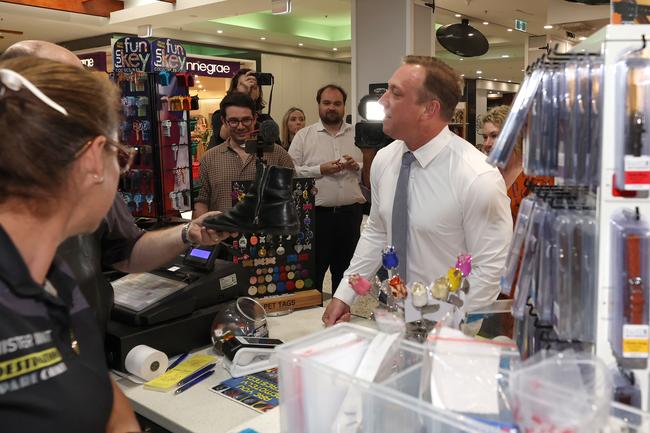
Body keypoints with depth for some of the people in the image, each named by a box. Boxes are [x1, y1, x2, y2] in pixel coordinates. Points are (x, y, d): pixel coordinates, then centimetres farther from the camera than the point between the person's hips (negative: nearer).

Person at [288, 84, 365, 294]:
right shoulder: (303, 135, 3)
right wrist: (320, 170, -13)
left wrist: (357, 166, -10)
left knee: (346, 270, 14)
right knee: (314, 270, 4)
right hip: (316, 213, -2)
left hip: (350, 212, 3)